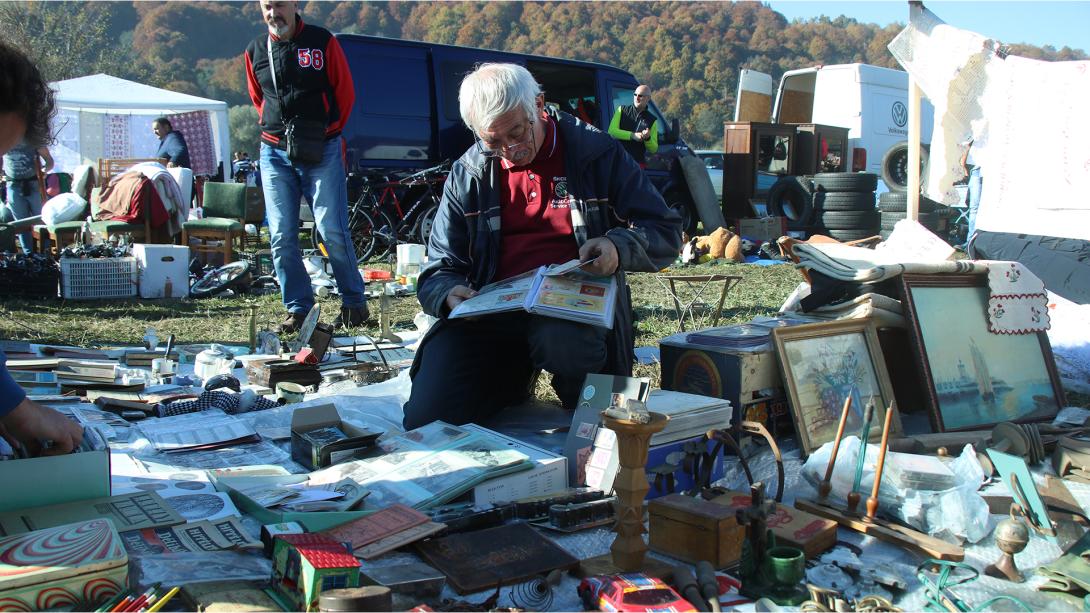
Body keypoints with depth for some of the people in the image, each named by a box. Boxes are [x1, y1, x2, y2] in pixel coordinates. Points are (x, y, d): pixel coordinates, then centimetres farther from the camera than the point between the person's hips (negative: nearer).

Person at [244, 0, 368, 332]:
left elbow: (345, 92, 6)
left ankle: (355, 304, 7)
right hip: (274, 152, 4)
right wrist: (276, 128, 11)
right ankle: (298, 309, 10)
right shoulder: (255, 51, 10)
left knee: (332, 230, -7)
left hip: (322, 151, -3)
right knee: (281, 236, 1)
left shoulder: (322, 41, 0)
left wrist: (328, 130, 2)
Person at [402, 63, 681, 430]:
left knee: (561, 341, -41)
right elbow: (438, 272, 10)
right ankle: (514, 383, 16)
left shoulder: (597, 154, 3)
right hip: (489, 313, 3)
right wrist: (449, 293, -16)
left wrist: (619, 248, -19)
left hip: (578, 306, -3)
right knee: (425, 422, -15)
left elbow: (666, 233, 3)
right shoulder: (467, 176, 10)